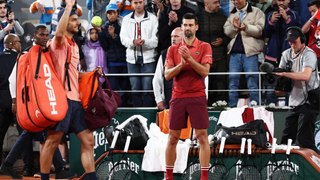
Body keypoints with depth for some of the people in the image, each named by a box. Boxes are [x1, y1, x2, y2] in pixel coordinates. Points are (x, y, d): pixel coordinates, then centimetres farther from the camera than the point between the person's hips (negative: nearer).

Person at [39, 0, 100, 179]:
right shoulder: (60, 42, -4)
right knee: (53, 140, -3)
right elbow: (59, 33, -31)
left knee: (88, 140, 5)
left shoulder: (74, 45, 20)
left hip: (76, 99, 8)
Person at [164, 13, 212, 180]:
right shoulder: (173, 49, 8)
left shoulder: (204, 47, 2)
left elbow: (204, 71, -10)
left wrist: (189, 58, -20)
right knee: (172, 138, 5)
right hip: (178, 97, 2)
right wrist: (181, 64, -14)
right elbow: (167, 75, 1)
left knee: (202, 136, -4)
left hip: (197, 97, -2)